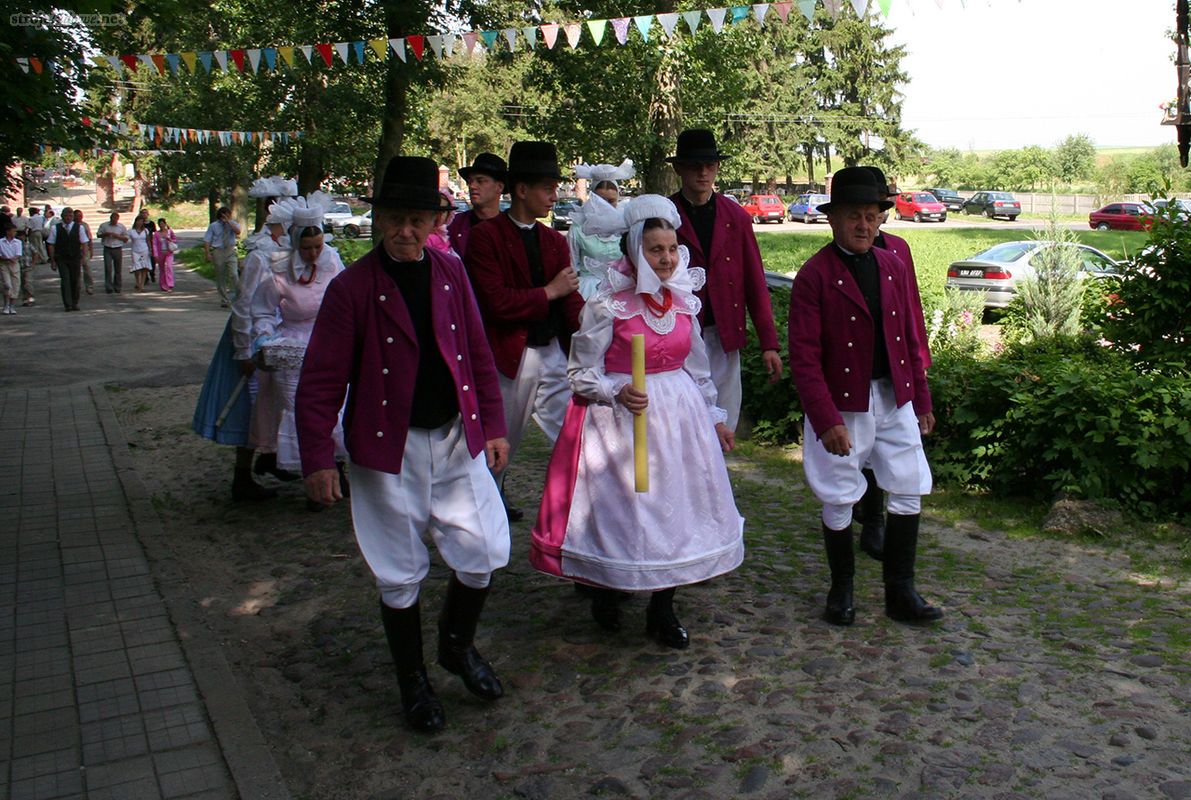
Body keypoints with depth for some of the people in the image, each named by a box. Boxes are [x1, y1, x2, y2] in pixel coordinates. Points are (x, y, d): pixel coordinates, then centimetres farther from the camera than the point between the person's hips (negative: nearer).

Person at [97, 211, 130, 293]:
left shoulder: (122, 227, 5)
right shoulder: (104, 225, 5)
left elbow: (126, 238, 6)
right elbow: (99, 235, 12)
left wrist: (118, 236, -11)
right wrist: (105, 234, -9)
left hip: (118, 249, 1)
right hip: (107, 249, -1)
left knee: (118, 269, 5)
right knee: (108, 268, -7)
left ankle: (117, 287, 15)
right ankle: (109, 287, -5)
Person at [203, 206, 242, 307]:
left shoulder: (233, 224, 6)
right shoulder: (213, 226, 5)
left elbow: (238, 231, -18)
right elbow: (207, 240, 3)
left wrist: (228, 221, -18)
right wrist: (207, 253, -7)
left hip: (230, 251, -1)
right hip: (218, 252, 1)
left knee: (234, 274, -16)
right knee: (220, 277, 6)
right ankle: (224, 300, 15)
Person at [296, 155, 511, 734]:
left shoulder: (450, 274, 3)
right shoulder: (352, 288, -10)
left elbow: (478, 354, 10)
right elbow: (320, 382, -9)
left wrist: (493, 425, 8)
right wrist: (317, 460, -12)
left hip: (457, 441, 4)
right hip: (390, 448, -3)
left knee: (484, 553, 4)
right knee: (400, 575, 8)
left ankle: (457, 644, 33)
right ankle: (413, 682, 29)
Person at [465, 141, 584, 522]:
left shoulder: (555, 241, 11)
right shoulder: (485, 237, -8)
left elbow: (570, 298, 1)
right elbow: (496, 303, -18)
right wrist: (548, 292, -11)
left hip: (555, 353, 5)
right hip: (510, 357, -5)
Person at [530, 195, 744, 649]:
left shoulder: (683, 299, 3)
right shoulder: (607, 304, -13)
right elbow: (581, 373, -9)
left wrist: (714, 417, 16)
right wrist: (618, 393, -25)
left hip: (679, 417, 5)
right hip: (619, 421, -5)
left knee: (676, 507, 8)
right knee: (621, 508, 4)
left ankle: (662, 609, 24)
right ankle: (606, 594, 31)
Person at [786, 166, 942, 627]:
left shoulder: (893, 267, 7)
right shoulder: (814, 276, -10)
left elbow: (910, 338, 13)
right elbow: (804, 357, -14)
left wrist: (922, 401, 11)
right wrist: (827, 420, -19)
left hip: (895, 400, 5)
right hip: (842, 404, -5)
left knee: (909, 494, 8)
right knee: (839, 501, 7)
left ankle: (900, 593, 23)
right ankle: (841, 589, 26)